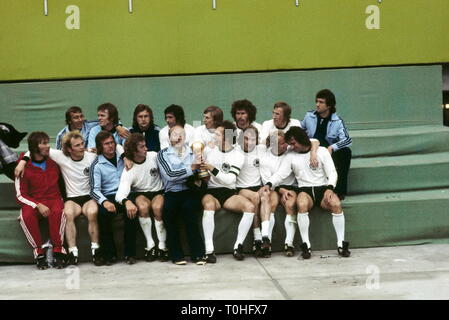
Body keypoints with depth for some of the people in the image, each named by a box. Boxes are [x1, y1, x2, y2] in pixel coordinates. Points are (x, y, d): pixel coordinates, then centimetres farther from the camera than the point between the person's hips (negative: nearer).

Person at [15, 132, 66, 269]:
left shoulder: (53, 162, 7)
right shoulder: (24, 168, -1)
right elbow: (20, 196, -2)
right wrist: (38, 205, -19)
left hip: (53, 200, 1)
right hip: (32, 202, -1)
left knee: (58, 212, -36)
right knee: (26, 216, -35)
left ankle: (58, 251, -26)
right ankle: (39, 253, -23)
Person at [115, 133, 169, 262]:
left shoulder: (154, 156, -7)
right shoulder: (129, 170, -14)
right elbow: (120, 193, -27)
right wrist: (126, 201, -50)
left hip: (158, 191, 1)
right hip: (140, 194, -1)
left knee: (157, 207, -32)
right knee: (143, 206, -34)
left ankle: (162, 246, -21)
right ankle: (150, 245, -21)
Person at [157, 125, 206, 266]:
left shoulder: (192, 153, 17)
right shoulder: (163, 154, 9)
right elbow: (170, 175, -6)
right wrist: (191, 168, -10)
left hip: (190, 191, 0)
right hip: (171, 192, 0)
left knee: (187, 207, -32)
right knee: (168, 209, -32)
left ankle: (198, 253, -29)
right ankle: (176, 254, -22)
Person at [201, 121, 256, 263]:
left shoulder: (238, 156, 3)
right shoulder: (209, 150, 8)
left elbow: (229, 180, -9)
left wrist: (212, 169, -17)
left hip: (229, 193, 1)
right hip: (210, 192, -1)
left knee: (250, 207, -26)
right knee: (209, 205, -37)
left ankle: (238, 246, -15)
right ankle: (209, 250, -35)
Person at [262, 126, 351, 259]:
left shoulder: (322, 151, 7)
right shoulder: (291, 156, 13)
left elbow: (332, 173, 2)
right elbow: (280, 174, 3)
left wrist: (329, 188, -16)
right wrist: (269, 184, -16)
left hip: (323, 188, 0)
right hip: (305, 189, 1)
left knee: (336, 204, -31)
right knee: (302, 205, -35)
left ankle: (341, 244, -23)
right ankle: (306, 245, -30)